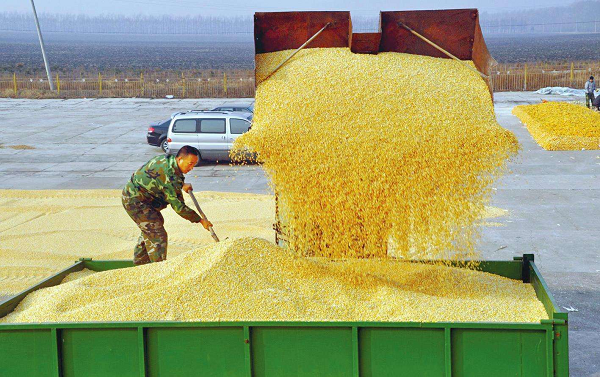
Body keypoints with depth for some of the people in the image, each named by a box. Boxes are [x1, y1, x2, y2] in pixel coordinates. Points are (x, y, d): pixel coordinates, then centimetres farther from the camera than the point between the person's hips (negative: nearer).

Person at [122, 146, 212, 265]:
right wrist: (200, 220, -17)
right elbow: (178, 207, -24)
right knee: (157, 235, -12)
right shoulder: (171, 177, -28)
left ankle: (140, 261, 42)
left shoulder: (166, 159, 0)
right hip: (136, 201, -11)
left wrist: (182, 185, 15)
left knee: (149, 229, 26)